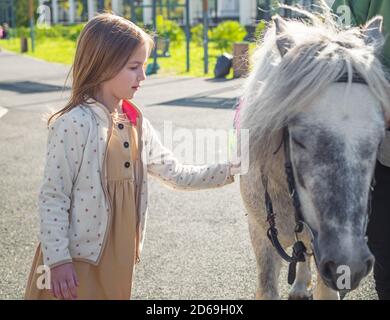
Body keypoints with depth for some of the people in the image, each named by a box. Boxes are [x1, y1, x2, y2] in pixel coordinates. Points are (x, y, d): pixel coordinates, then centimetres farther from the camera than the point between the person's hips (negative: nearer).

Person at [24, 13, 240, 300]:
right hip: (77, 262, -7)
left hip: (119, 262, 7)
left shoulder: (138, 125, 5)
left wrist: (231, 170, 4)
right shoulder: (73, 124, -16)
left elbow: (177, 175, 12)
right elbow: (52, 198, -15)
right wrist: (58, 260, -17)